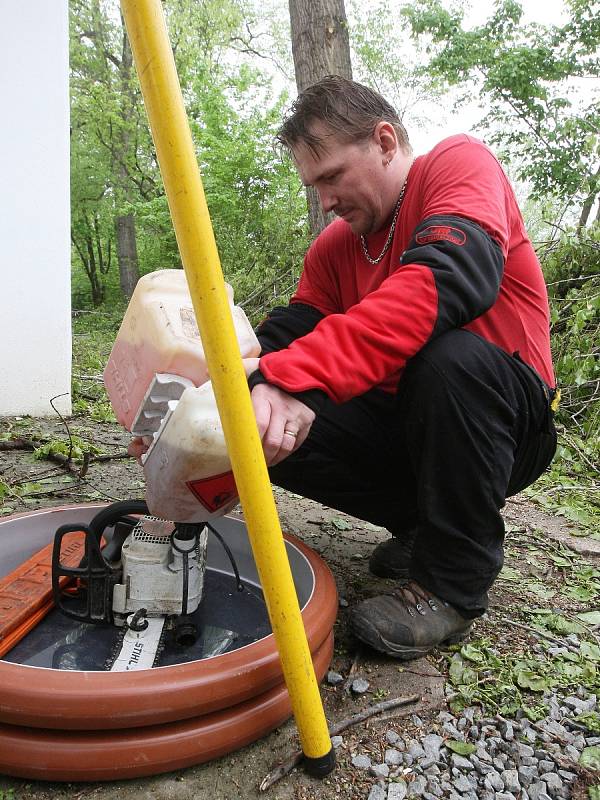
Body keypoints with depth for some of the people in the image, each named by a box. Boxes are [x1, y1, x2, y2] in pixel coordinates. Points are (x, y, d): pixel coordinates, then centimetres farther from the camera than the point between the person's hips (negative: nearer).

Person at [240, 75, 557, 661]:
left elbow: (449, 278, -34)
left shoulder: (459, 163, -13)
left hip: (510, 426, -5)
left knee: (449, 355, -36)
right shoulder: (333, 247, 6)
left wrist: (296, 377, -45)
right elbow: (285, 337, -5)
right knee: (274, 434, -14)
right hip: (403, 426, 6)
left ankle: (452, 582, -15)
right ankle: (421, 526, 7)